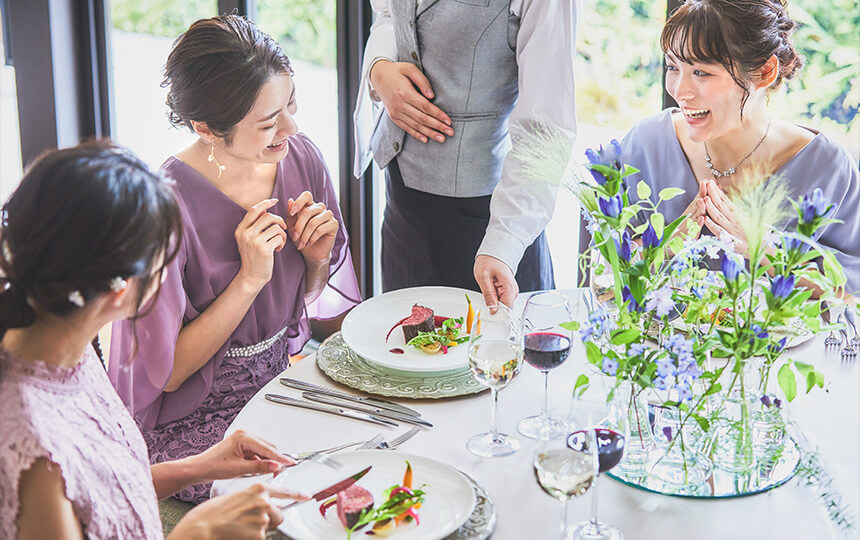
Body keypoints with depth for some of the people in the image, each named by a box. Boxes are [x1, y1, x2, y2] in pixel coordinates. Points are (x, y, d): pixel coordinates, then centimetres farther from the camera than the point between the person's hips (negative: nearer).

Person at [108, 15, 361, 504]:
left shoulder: (301, 158, -5)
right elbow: (168, 372, -14)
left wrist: (317, 261, -13)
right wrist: (249, 280, -23)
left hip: (291, 376, 6)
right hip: (195, 420, -6)